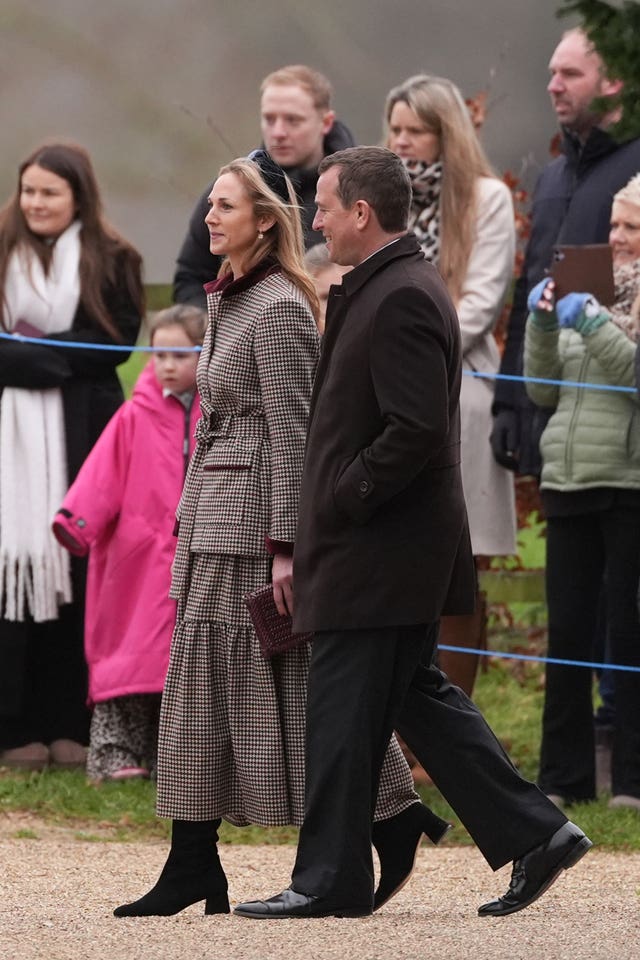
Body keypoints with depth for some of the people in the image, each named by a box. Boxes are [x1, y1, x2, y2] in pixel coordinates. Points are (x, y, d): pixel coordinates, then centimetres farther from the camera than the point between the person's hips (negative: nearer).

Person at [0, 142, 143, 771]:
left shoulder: (111, 263, 5)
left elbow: (116, 342, -7)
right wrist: (56, 358, -13)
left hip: (81, 435, 0)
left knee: (77, 572, 0)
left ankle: (69, 724, 5)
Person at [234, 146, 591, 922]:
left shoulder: (401, 298, -18)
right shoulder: (395, 288, 14)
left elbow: (416, 430, -25)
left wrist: (339, 500, -17)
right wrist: (328, 509, 15)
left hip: (378, 553, -10)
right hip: (393, 548, 10)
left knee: (343, 718, -3)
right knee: (416, 698, 14)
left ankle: (330, 880, 4)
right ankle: (533, 835, 14)